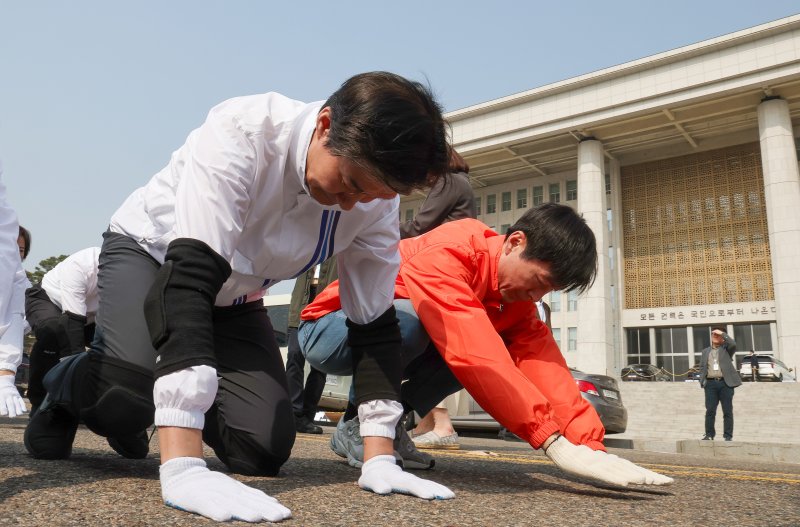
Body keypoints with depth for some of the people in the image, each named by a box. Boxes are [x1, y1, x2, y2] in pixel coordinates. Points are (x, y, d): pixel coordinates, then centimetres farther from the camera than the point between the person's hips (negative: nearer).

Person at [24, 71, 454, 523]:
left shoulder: (376, 199, -20)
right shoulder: (242, 133, -36)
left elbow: (375, 325, -14)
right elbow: (188, 278, -44)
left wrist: (380, 460, -21)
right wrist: (183, 467, -51)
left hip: (232, 299, 4)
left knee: (265, 450, -9)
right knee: (134, 384, -35)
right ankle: (69, 389, 6)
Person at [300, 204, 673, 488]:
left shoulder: (516, 294, -6)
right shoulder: (448, 252, -31)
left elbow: (543, 363, -16)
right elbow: (472, 354, -42)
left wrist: (591, 446, -28)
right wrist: (554, 442, -43)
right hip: (328, 329, -7)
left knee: (495, 347, -14)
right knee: (409, 318, -38)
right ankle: (357, 422, -14)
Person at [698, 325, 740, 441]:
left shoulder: (726, 349, 10)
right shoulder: (705, 351, 19)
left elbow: (733, 344, -15)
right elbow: (702, 368, 15)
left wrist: (722, 334, -5)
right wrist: (703, 381, 2)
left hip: (725, 383, -2)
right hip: (710, 383, 2)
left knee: (727, 411, 0)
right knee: (710, 411, -2)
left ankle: (728, 436, 5)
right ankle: (709, 434, 3)